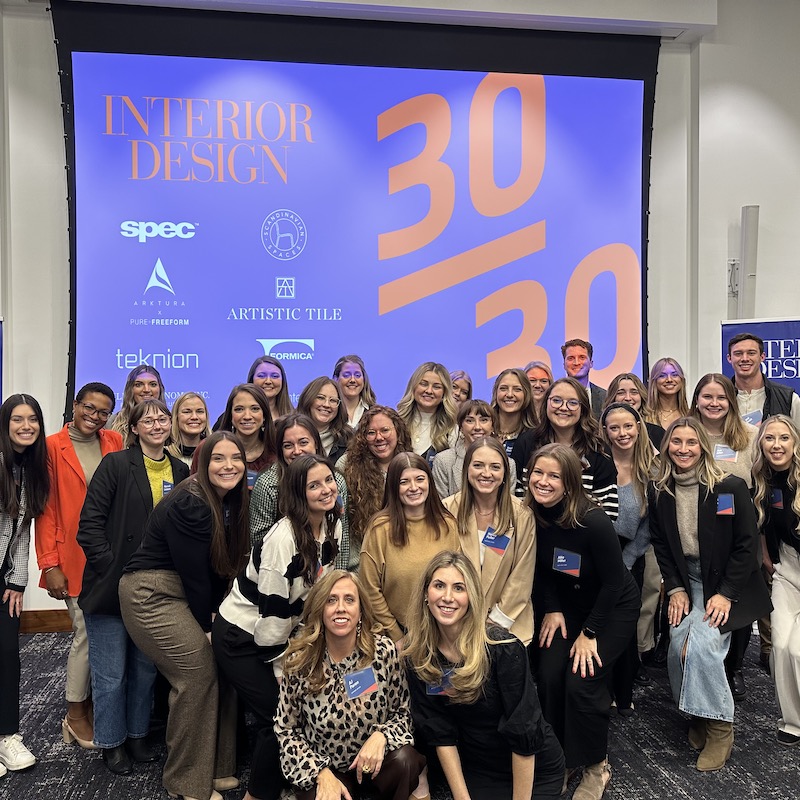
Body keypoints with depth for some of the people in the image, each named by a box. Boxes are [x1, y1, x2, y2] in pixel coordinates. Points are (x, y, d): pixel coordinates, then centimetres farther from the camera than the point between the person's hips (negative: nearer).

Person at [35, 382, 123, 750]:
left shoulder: (115, 443, 6)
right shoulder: (53, 447, -3)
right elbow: (47, 510, -4)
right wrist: (50, 564, -8)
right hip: (74, 558, -3)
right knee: (87, 632, 0)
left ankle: (92, 702, 25)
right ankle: (75, 715, 20)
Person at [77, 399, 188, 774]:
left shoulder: (180, 471, 4)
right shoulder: (115, 465, -8)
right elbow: (90, 524, -11)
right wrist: (113, 568, -15)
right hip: (111, 586, -4)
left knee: (146, 669, 16)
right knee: (110, 673, 6)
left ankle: (138, 734, 34)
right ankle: (111, 742, 26)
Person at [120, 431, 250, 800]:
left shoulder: (229, 502, 4)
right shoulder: (189, 504, -22)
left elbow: (223, 565, 7)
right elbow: (194, 572, -19)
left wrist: (216, 613, 0)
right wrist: (206, 625, -10)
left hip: (184, 594, 8)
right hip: (151, 593, -8)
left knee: (221, 668, 0)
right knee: (198, 673, -11)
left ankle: (215, 768, 17)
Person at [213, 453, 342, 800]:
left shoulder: (333, 527, -6)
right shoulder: (284, 539, -29)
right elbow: (271, 610, -24)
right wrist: (280, 668, -14)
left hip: (285, 631, 7)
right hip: (242, 636, -7)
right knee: (279, 714, -9)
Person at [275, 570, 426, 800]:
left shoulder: (384, 650, -13)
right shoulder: (300, 660, -14)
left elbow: (402, 712, -2)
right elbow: (285, 729, -4)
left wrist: (381, 736, -22)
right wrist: (321, 773, -15)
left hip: (374, 761, 0)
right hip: (321, 767, 0)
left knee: (404, 760, -29)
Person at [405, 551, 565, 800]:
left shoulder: (503, 649, -26)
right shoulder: (417, 653, -13)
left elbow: (524, 735, -22)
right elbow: (441, 735, -9)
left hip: (533, 767, -3)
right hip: (476, 768, 3)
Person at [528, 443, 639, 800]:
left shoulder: (594, 522, -31)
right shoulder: (532, 516, -15)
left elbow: (614, 581, -21)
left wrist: (589, 632, -16)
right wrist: (551, 610, -5)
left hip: (614, 607, -5)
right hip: (568, 605, 5)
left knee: (582, 680, -15)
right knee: (549, 676, -9)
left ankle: (596, 766, 10)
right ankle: (557, 758, 15)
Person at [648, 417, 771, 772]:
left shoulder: (730, 487, -11)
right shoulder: (661, 492, 1)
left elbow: (747, 544, -10)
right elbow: (661, 544, 7)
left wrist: (726, 594, -14)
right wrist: (675, 589, -3)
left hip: (728, 583, -3)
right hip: (687, 581, 4)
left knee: (702, 643, -22)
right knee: (680, 645, -15)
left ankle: (719, 726, -4)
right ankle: (697, 715, 9)